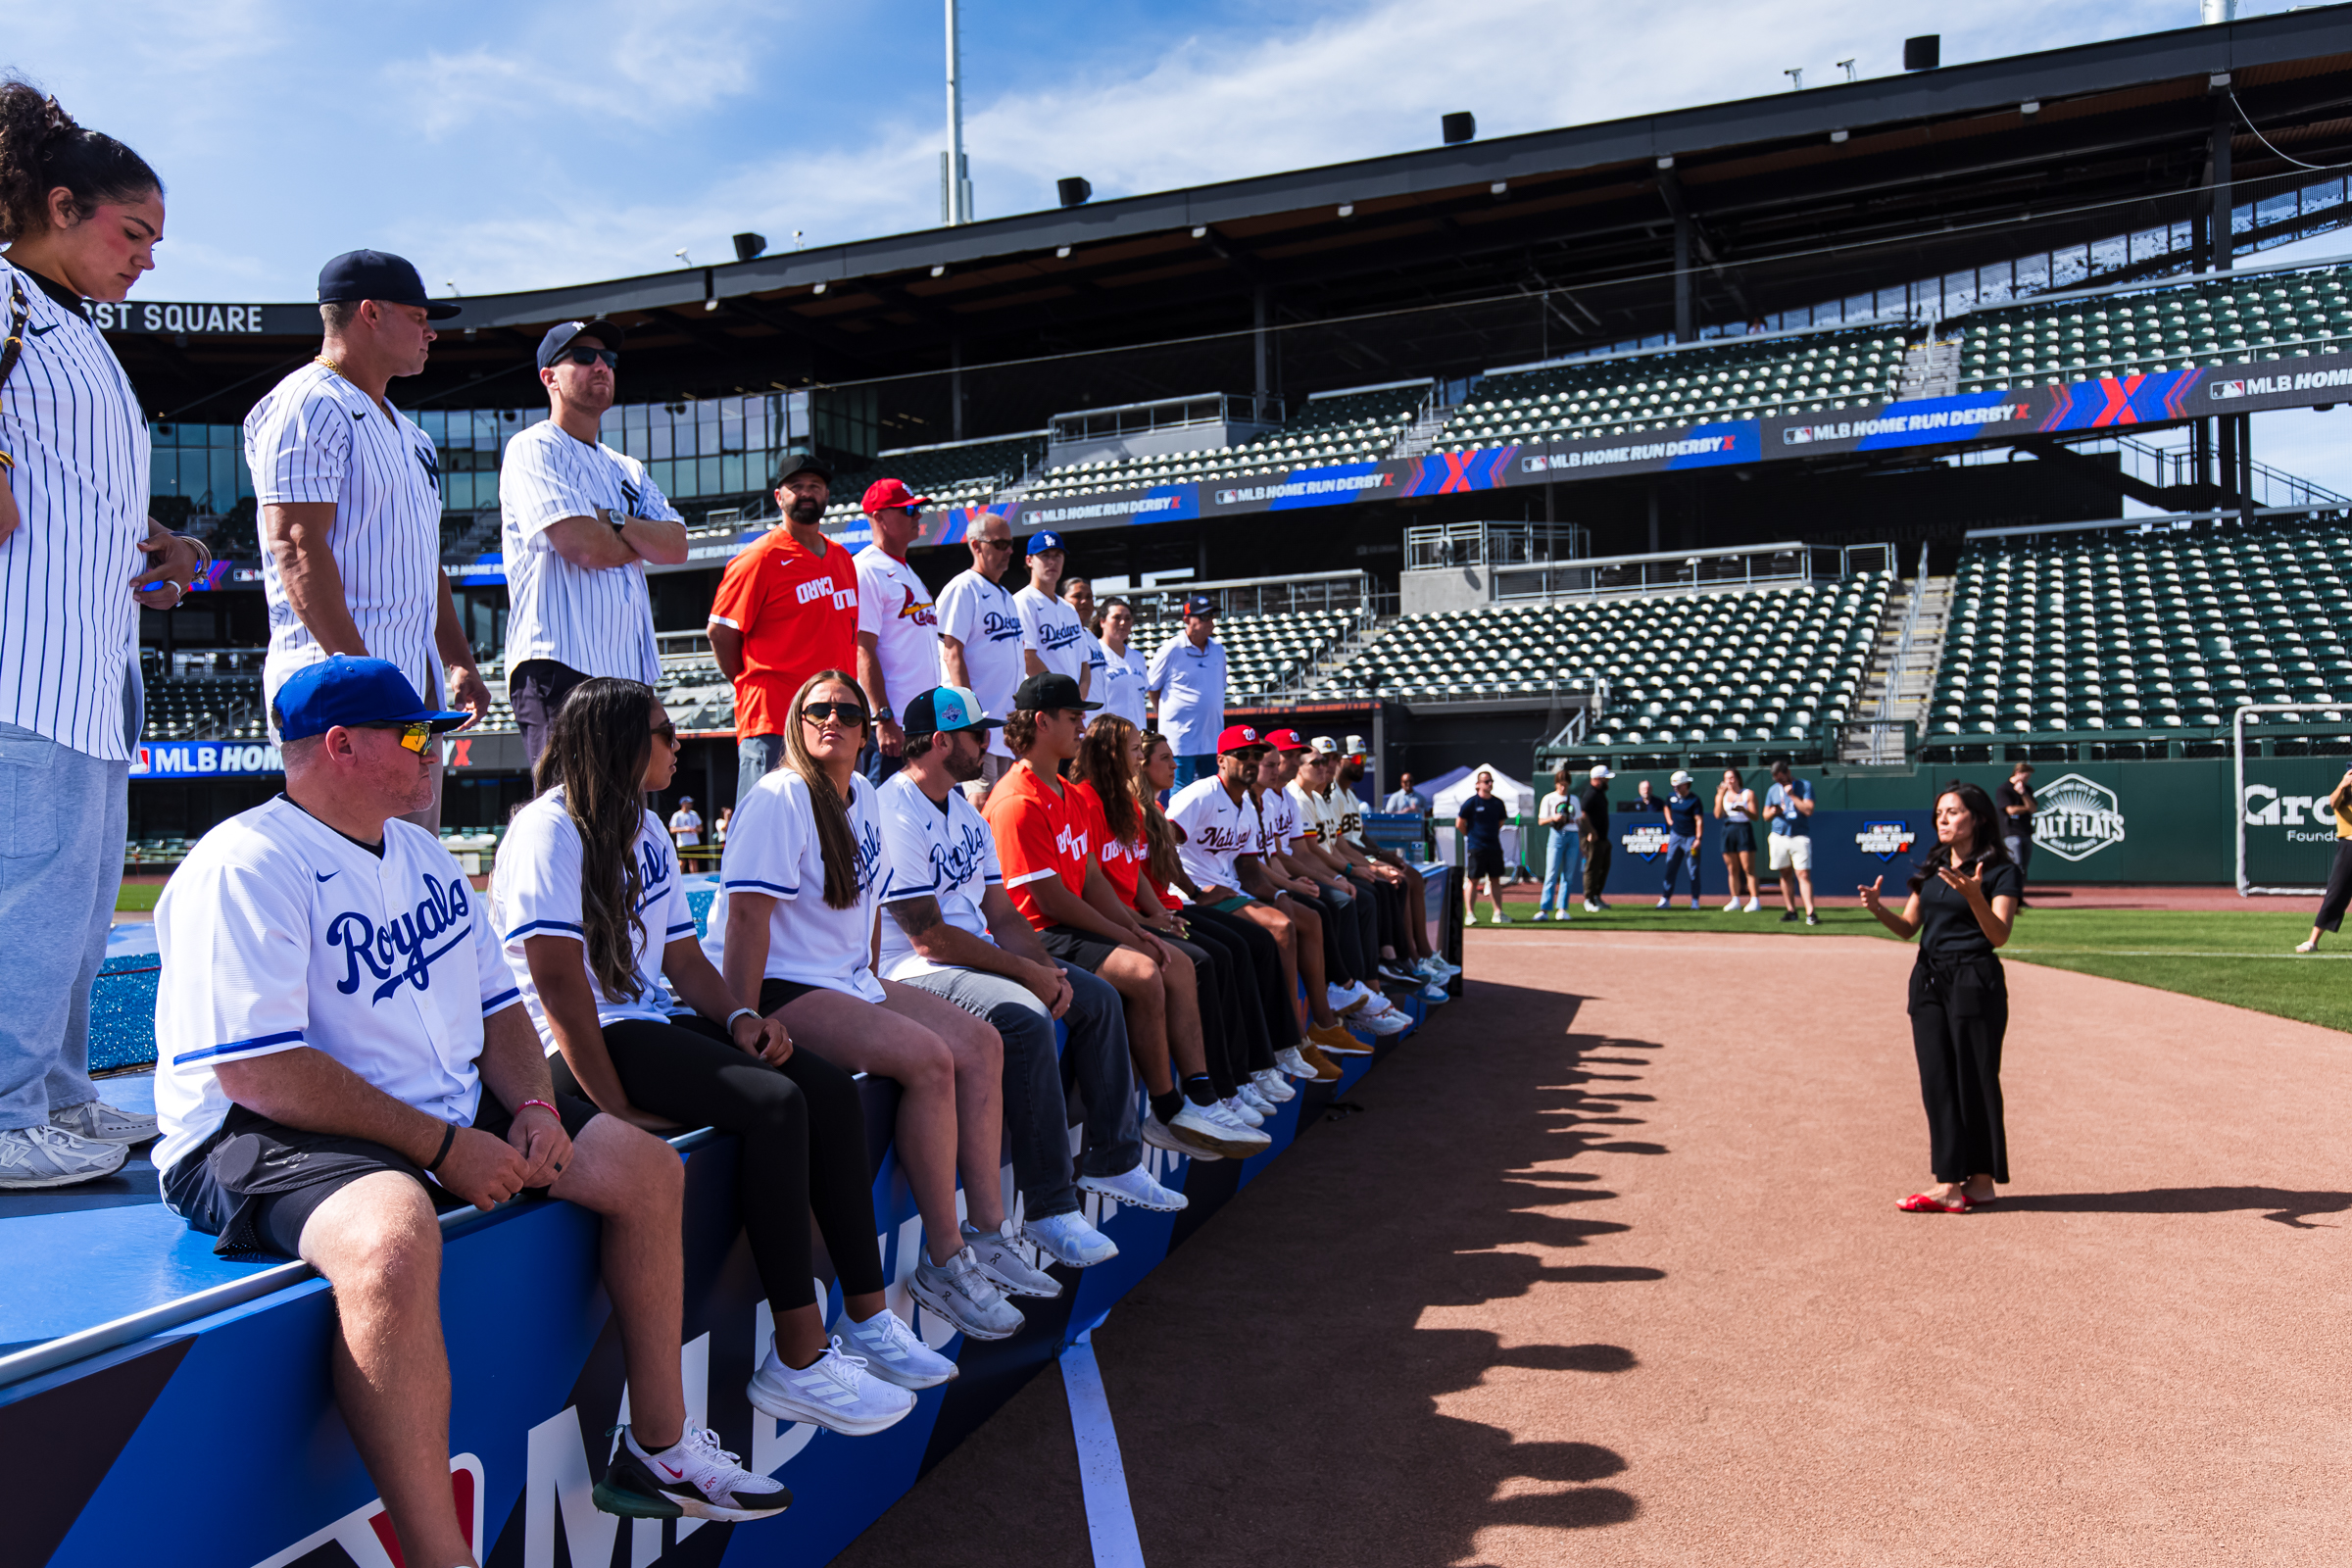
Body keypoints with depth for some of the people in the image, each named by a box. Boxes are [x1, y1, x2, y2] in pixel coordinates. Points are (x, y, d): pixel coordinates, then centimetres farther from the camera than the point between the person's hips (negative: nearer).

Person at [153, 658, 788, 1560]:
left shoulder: (424, 856, 16)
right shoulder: (246, 867, -13)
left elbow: (497, 1005, 19)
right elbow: (258, 1074, -22)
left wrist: (534, 1106, -2)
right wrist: (444, 1147, -21)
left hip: (451, 1114, 9)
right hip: (275, 1139, -9)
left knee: (647, 1169, 3)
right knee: (393, 1236, -41)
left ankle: (658, 1451, 15)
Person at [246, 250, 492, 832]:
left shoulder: (403, 429, 24)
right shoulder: (310, 405, -7)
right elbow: (296, 547, -17)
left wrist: (458, 660, 18)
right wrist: (361, 672, -23)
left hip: (415, 685, 10)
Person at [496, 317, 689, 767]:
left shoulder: (627, 469, 24)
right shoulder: (533, 448, 0)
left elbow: (677, 546, 8)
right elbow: (584, 545, -13)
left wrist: (611, 520, -7)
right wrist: (641, 542, 6)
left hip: (629, 670, 8)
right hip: (559, 665, -7)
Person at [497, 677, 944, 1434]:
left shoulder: (645, 829, 18)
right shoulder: (548, 831, -10)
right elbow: (558, 981, -20)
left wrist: (739, 1017, -5)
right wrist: (614, 1106, -24)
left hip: (658, 1018, 9)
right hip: (586, 1042, -9)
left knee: (830, 1087, -10)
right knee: (775, 1103, -27)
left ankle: (867, 1316, -6)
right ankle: (797, 1363, -24)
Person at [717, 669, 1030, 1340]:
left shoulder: (863, 797, 13)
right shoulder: (779, 799, -14)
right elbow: (748, 917, -21)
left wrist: (872, 981, 14)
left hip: (850, 982, 10)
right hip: (785, 992, -9)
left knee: (982, 1045, 1)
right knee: (928, 1059, -25)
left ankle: (986, 1232, 5)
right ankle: (943, 1261, -16)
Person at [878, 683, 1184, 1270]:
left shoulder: (964, 810, 14)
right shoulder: (895, 813, -17)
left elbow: (1002, 914, 13)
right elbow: (929, 938, -21)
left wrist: (1046, 970, -5)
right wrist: (1027, 973, -17)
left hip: (979, 954, 10)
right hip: (914, 973, -10)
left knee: (1097, 997, 5)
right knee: (1024, 1017, -32)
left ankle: (1112, 1160, 13)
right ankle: (1049, 1209, -27)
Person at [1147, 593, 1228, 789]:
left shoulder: (1218, 650, 10)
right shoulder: (1171, 650, -8)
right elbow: (1152, 688, 1)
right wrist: (1170, 714, 3)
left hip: (1213, 738, 6)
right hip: (1180, 741, -6)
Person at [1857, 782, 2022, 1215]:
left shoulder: (2001, 871, -5)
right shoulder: (1931, 869, 14)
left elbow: (1998, 936, -15)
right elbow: (1908, 928, 13)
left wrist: (1973, 895, -31)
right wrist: (1877, 908, -7)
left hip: (1975, 981, -6)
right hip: (1928, 981, 6)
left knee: (1975, 1080, -2)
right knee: (1937, 1081, 5)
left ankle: (1981, 1180, 9)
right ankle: (1949, 1182, 8)